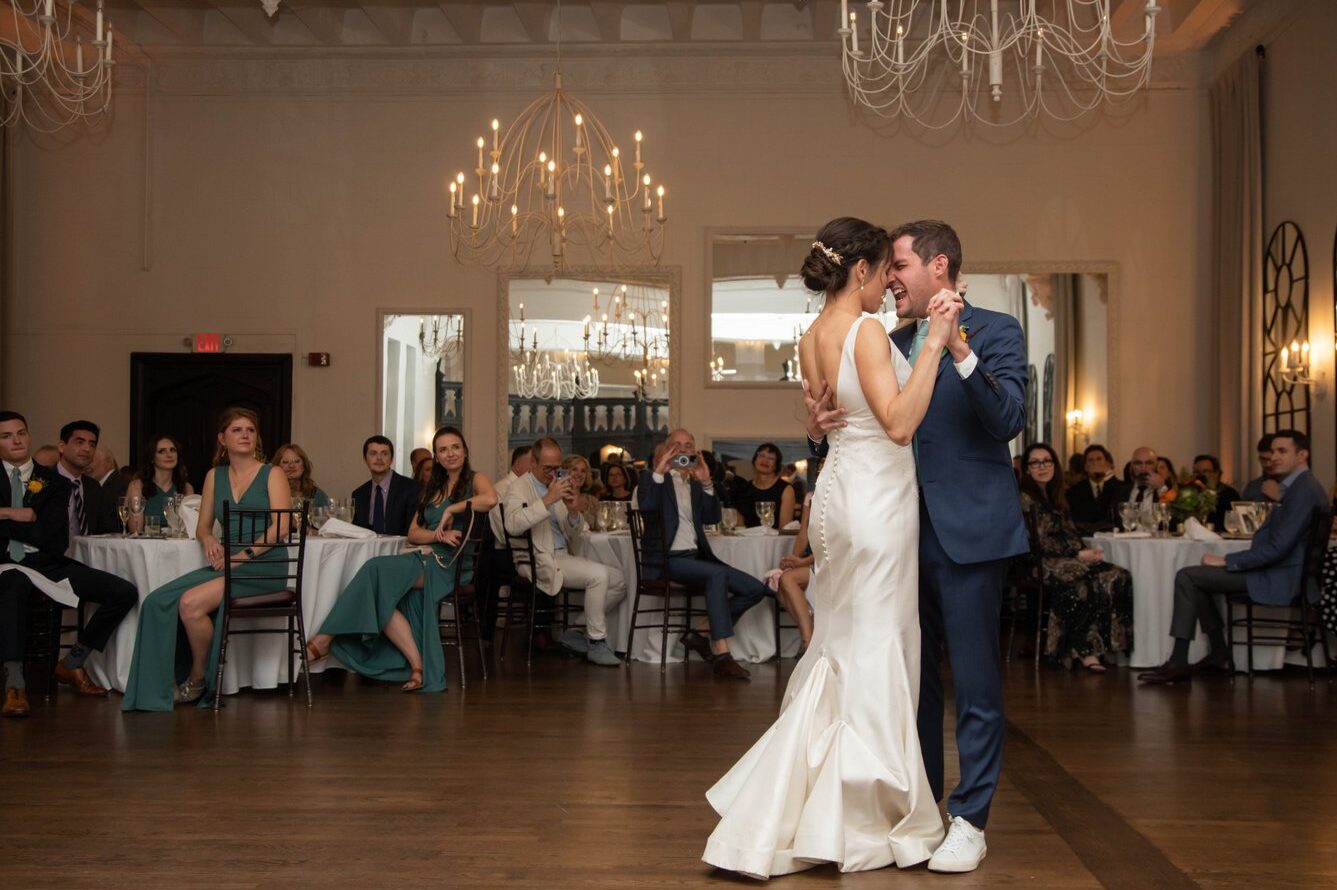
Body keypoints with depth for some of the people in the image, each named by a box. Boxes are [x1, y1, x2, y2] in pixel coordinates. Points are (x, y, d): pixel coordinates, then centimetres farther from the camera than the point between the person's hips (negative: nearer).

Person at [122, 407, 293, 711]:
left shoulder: (272, 475, 3)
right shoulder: (215, 476, 18)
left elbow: (280, 528, -8)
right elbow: (203, 527, 19)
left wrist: (243, 555, -16)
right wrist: (209, 540, -5)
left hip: (263, 568, -5)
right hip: (228, 564, 5)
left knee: (191, 603, -26)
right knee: (159, 602, -18)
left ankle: (198, 680, -5)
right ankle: (161, 685, -8)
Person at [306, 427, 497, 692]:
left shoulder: (475, 479, 8)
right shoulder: (433, 488, 27)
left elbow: (491, 499, -19)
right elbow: (413, 534, 16)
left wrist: (451, 509, -11)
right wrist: (438, 535, -5)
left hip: (454, 563, -6)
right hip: (427, 558, 6)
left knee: (378, 570, -26)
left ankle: (325, 639, -20)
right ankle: (418, 666, -29)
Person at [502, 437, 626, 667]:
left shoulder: (560, 487, 17)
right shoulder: (519, 488, -1)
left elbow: (581, 535, 15)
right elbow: (513, 525, -23)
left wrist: (573, 511, -7)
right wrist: (548, 499, -26)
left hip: (565, 557, 7)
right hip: (540, 562, -7)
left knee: (618, 581, -6)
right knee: (598, 575, -26)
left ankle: (579, 633, 5)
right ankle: (596, 644, -14)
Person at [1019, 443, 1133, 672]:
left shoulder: (1054, 497, 22)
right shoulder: (1025, 498, -4)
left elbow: (1070, 534, 19)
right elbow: (1037, 544, -11)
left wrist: (1086, 551, -4)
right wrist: (1078, 555, -13)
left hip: (1066, 559, 8)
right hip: (1042, 565, -8)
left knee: (1119, 578, -16)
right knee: (1096, 581, -32)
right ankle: (1085, 650, -21)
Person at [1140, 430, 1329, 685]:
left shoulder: (1303, 491, -18)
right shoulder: (1300, 487, 16)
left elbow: (1277, 548, -24)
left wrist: (1226, 561, -18)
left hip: (1278, 579, -11)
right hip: (1279, 572, 11)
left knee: (1186, 576, -13)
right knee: (1197, 577, 18)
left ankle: (1178, 663, -11)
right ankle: (1220, 655, 16)